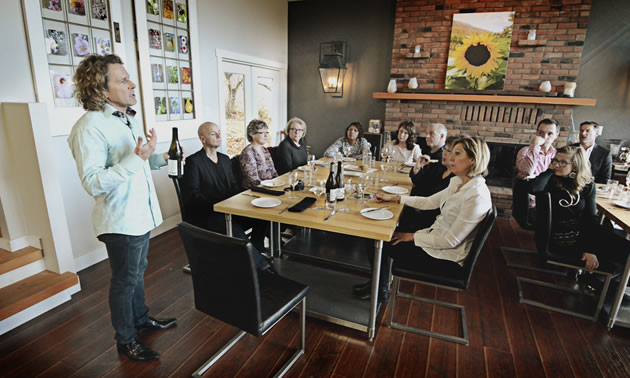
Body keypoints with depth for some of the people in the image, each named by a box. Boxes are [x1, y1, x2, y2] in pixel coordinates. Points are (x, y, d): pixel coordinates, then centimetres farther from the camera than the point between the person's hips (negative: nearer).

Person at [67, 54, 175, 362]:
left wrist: (162, 158, 5)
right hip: (120, 221, -8)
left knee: (138, 272, 23)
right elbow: (92, 183, -26)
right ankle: (125, 341, 29)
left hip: (141, 214, 9)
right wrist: (137, 158, -33)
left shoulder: (129, 120, 10)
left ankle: (141, 319, 44)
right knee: (125, 281, 8)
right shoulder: (90, 126, -20)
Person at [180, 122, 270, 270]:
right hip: (204, 215, -6)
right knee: (235, 230, -32)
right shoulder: (193, 161, -5)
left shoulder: (225, 159, 18)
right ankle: (261, 266, -17)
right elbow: (191, 195, -12)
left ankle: (253, 256, -7)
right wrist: (218, 202, -20)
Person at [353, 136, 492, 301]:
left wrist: (413, 237, -16)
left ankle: (379, 290, 20)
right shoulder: (457, 182, 2)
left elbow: (451, 241, -25)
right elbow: (429, 202, 11)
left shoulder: (477, 196, -27)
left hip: (447, 257, -8)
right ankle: (378, 284, 19)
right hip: (435, 235, 9)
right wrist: (394, 198, 8)